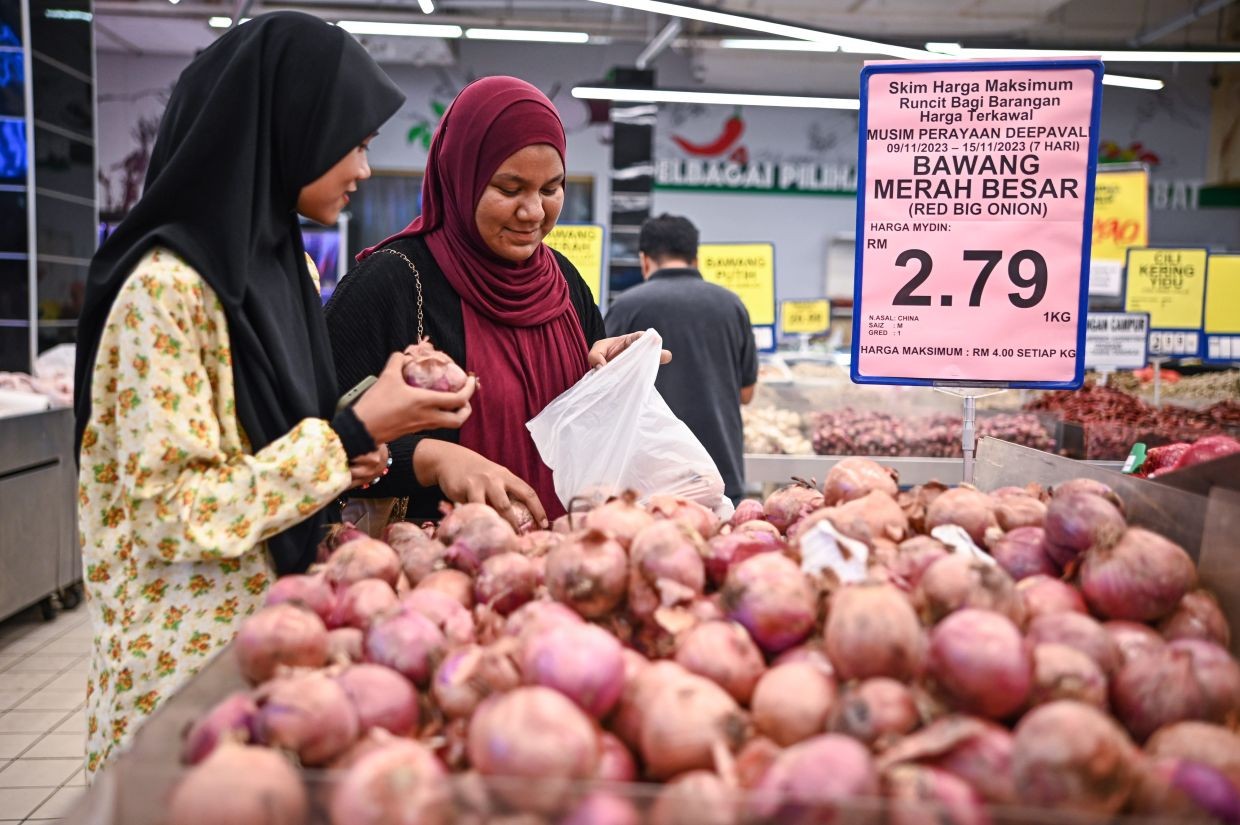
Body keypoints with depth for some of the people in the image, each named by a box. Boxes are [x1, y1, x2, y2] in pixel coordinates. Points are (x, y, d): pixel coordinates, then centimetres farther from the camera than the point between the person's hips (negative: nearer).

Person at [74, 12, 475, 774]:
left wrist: (349, 451, -3)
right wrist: (349, 436, -22)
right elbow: (172, 510, -21)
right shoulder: (167, 283, -19)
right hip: (192, 647, -8)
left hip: (277, 619, 8)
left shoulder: (282, 262, 6)